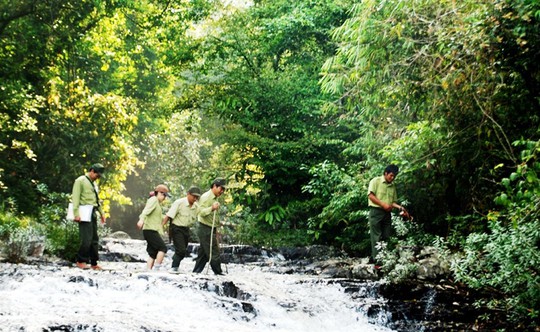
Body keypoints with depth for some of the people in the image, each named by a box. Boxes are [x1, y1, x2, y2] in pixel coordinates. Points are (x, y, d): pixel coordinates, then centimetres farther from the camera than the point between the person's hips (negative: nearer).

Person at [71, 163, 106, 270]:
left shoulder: (94, 183, 23)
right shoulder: (80, 180, -3)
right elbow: (75, 197, -11)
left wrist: (101, 213, 24)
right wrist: (76, 214, -18)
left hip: (93, 213, 8)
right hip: (85, 213, -8)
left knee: (94, 239, 7)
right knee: (86, 239, -12)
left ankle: (94, 263, 12)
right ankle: (81, 261, -2)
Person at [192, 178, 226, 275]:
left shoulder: (214, 198, 18)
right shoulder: (206, 197, -13)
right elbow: (201, 212, -25)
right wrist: (211, 208, -38)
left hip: (210, 229, 10)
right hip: (205, 229, -10)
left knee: (203, 253, 11)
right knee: (213, 252, -9)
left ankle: (196, 273, 15)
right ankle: (218, 273, -5)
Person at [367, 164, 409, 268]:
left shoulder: (393, 186, 17)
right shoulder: (376, 181, -1)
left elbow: (393, 201, 17)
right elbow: (370, 195, -10)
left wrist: (400, 207, -3)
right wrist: (383, 204, -16)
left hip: (387, 213, 6)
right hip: (376, 212, -6)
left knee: (386, 237, 3)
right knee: (376, 237, -8)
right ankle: (377, 261, -10)